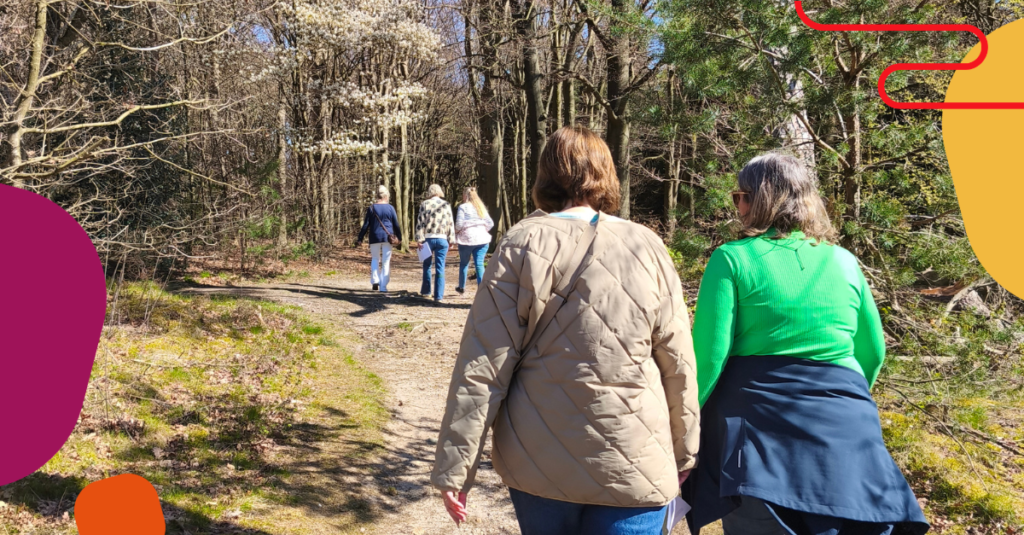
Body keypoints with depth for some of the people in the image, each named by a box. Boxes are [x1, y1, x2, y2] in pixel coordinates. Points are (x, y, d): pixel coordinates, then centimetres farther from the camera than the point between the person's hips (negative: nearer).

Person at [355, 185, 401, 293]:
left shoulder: (371, 208, 0)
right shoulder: (390, 208, 0)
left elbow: (366, 225, -1)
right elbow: (396, 225, 3)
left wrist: (360, 239, 4)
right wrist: (399, 237, 15)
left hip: (375, 237, 0)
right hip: (387, 237, 0)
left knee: (375, 259, 17)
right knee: (386, 262, 4)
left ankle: (375, 281, 2)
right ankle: (383, 286, 3)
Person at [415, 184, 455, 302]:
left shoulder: (424, 204, 1)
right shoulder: (446, 205, 6)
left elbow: (420, 222, -4)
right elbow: (451, 224, 5)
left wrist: (419, 239, -3)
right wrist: (451, 240, 9)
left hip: (428, 238, 0)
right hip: (442, 239, 0)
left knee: (427, 265, 16)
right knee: (440, 268, 1)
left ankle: (426, 291, 24)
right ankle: (438, 295, -1)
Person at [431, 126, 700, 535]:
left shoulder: (523, 246, -7)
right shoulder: (646, 248, -3)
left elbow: (482, 367, -10)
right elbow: (678, 364, 1)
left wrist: (454, 467, -5)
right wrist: (684, 451, 15)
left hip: (537, 461, 1)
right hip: (633, 466, 0)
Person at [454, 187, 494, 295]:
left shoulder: (463, 207, -5)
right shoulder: (482, 207, 12)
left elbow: (459, 223, -13)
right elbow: (490, 223, 8)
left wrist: (456, 232, 6)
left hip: (467, 239, -3)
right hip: (482, 239, 4)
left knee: (464, 264, 13)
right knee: (479, 264, 0)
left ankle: (462, 287, 26)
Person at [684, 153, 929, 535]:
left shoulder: (732, 260, -7)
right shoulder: (844, 262, 6)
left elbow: (708, 356, -12)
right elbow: (872, 353, 15)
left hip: (760, 433, -3)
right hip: (844, 437, 4)